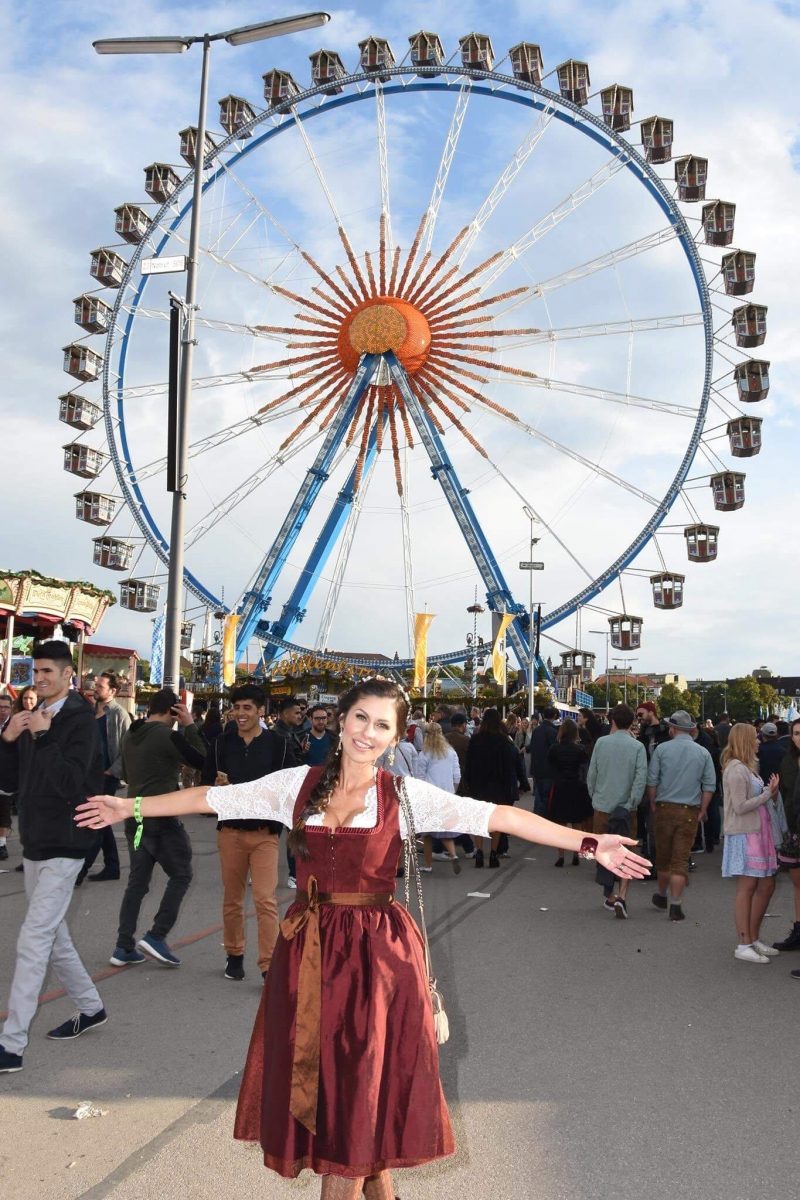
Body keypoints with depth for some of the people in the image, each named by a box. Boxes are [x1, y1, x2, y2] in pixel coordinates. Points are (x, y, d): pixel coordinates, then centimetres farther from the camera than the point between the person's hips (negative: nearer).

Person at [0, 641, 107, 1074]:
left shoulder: (80, 718, -12)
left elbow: (71, 782, -22)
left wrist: (44, 736, -22)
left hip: (63, 844, -8)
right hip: (35, 841, 8)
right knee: (52, 934, 17)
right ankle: (90, 1007, 33)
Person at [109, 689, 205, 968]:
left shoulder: (130, 736, 10)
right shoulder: (168, 735, -14)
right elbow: (201, 761, -5)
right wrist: (190, 725, -1)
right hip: (162, 818, -7)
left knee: (137, 881, 12)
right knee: (180, 875, 5)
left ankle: (124, 947, 11)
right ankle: (156, 937, -1)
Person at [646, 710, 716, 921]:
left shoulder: (662, 749, -4)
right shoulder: (703, 753, 1)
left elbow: (652, 781, -4)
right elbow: (710, 785, -1)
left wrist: (653, 804, 9)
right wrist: (702, 811, 6)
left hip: (665, 808, 0)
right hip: (690, 812, 0)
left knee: (663, 856, 15)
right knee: (681, 859, 3)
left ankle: (662, 896, 31)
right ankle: (675, 904, -1)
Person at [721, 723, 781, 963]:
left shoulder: (747, 768, 17)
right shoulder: (736, 770, -14)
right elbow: (740, 807, -18)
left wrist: (770, 792, 3)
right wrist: (768, 794, -13)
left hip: (758, 833, 10)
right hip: (743, 834, -10)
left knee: (766, 886, 12)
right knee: (747, 887, -5)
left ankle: (753, 939, 22)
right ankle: (744, 946, 0)